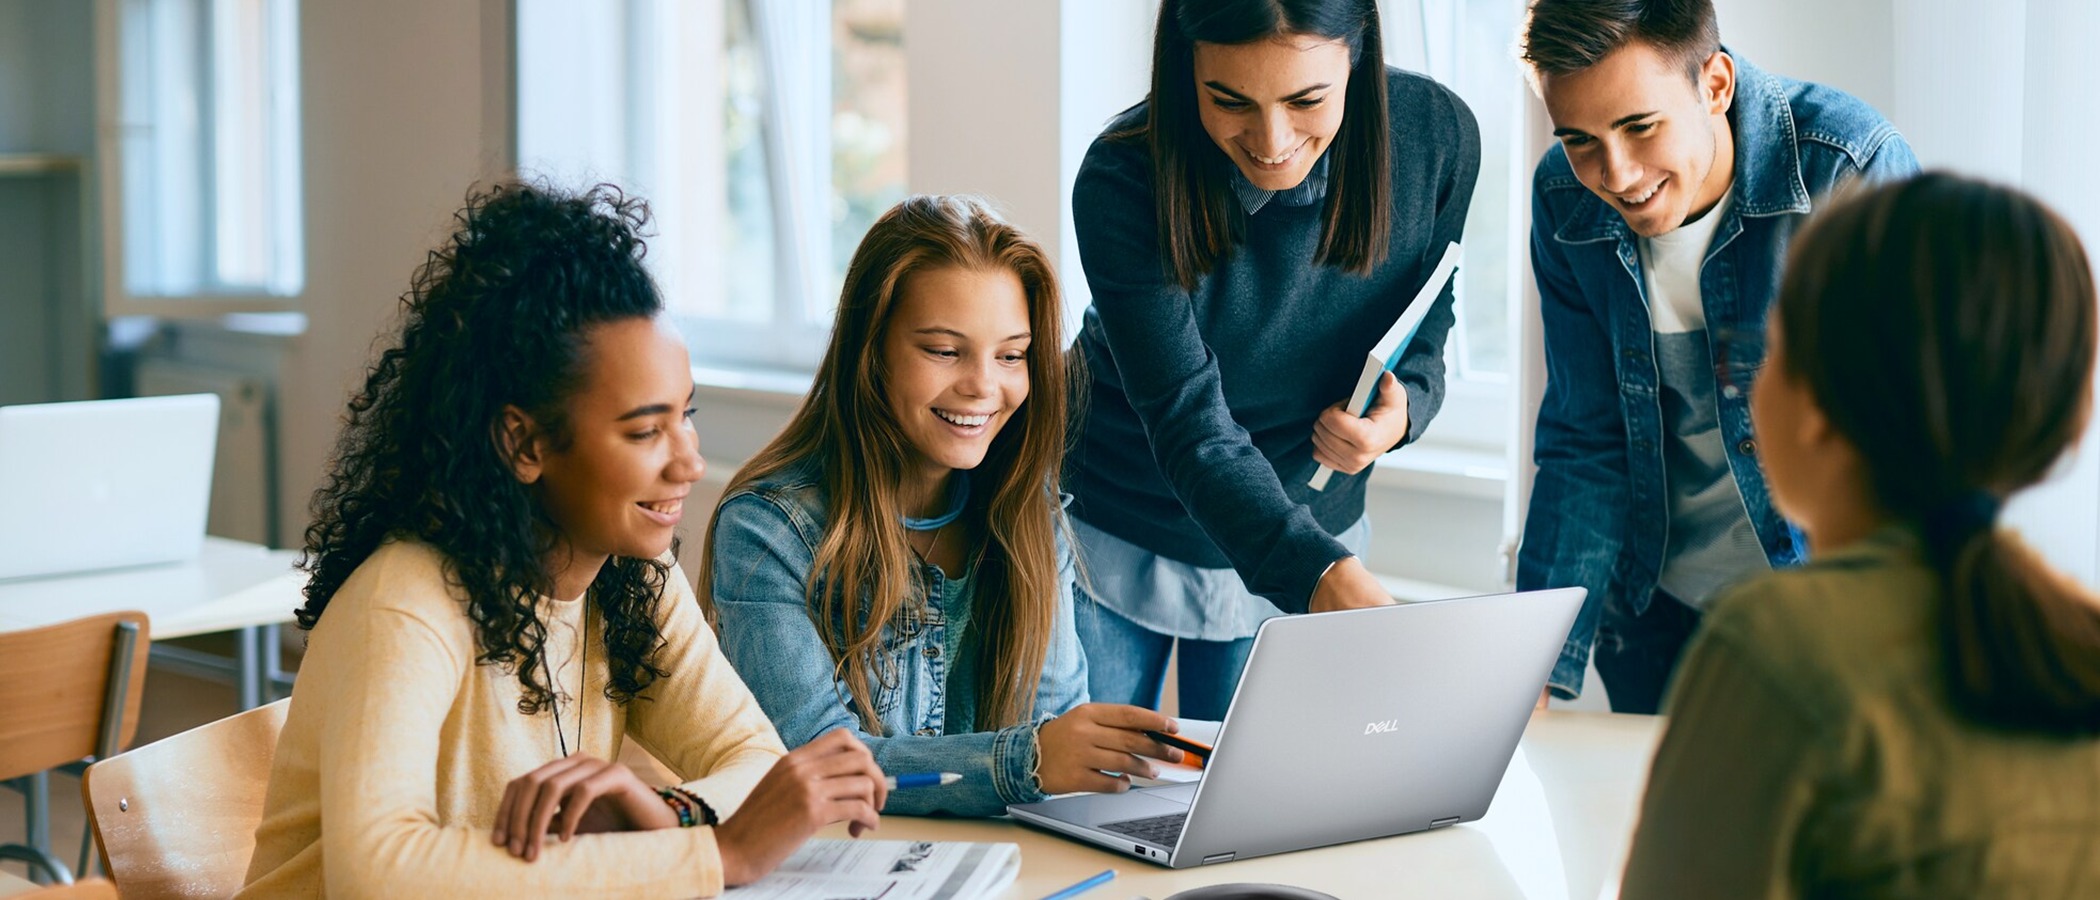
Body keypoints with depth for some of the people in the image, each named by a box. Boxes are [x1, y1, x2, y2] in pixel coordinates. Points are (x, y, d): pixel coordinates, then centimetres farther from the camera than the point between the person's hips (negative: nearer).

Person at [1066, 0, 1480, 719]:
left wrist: (1402, 409, -25)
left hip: (1308, 529, 3)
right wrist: (1327, 578, -48)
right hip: (1119, 537, -2)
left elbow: (1422, 332, -1)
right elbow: (1191, 425, -33)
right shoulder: (1123, 182, -28)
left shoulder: (1437, 135, -18)